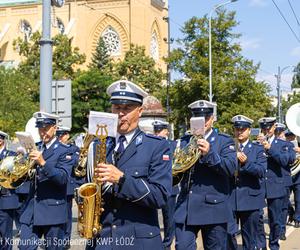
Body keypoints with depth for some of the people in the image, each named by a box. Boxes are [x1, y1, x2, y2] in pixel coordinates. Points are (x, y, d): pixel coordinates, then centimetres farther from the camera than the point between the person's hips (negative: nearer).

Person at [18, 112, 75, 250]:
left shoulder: (64, 152, -5)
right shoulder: (35, 149, 13)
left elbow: (63, 178, -18)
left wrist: (43, 163, -28)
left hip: (52, 210, -5)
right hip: (31, 209, 5)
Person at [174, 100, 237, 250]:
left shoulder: (224, 141, 2)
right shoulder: (185, 141, 13)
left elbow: (231, 168, -14)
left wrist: (209, 154, -29)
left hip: (213, 208, -2)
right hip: (185, 208, 2)